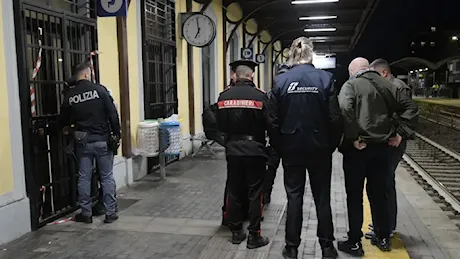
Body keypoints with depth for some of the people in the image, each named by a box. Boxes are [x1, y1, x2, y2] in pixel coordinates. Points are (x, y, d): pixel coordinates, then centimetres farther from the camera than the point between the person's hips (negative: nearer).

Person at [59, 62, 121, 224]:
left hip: (82, 142, 2)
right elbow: (113, 114, -10)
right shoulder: (99, 90, -7)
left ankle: (86, 213, 18)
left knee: (84, 178, 11)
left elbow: (63, 121, 10)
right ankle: (110, 213, 10)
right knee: (107, 177, 6)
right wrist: (117, 134, -2)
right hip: (102, 140, -2)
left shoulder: (70, 95, 2)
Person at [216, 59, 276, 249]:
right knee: (254, 194, 5)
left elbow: (220, 125, 2)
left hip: (233, 150, 3)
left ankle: (236, 232, 22)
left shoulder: (224, 96, -1)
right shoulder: (259, 96, -11)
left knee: (234, 192, 13)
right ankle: (254, 236, 10)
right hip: (255, 150, -3)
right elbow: (269, 124, -10)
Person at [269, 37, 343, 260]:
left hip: (291, 149, 1)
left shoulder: (281, 80, -5)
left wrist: (279, 147, 7)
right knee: (322, 197, 11)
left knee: (294, 197, 11)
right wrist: (332, 145, 5)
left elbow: (274, 120, -5)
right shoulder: (325, 78, -7)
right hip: (320, 148, 0)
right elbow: (335, 118, -8)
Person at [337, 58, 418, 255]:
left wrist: (353, 138, -18)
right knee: (379, 193, 17)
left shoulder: (351, 84, -4)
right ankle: (383, 238, 28)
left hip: (358, 147, -5)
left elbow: (345, 109, -23)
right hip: (382, 145, 5)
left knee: (354, 196, 5)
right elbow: (409, 107, 11)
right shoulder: (386, 85, 12)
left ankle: (354, 243, 12)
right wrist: (399, 133, 5)